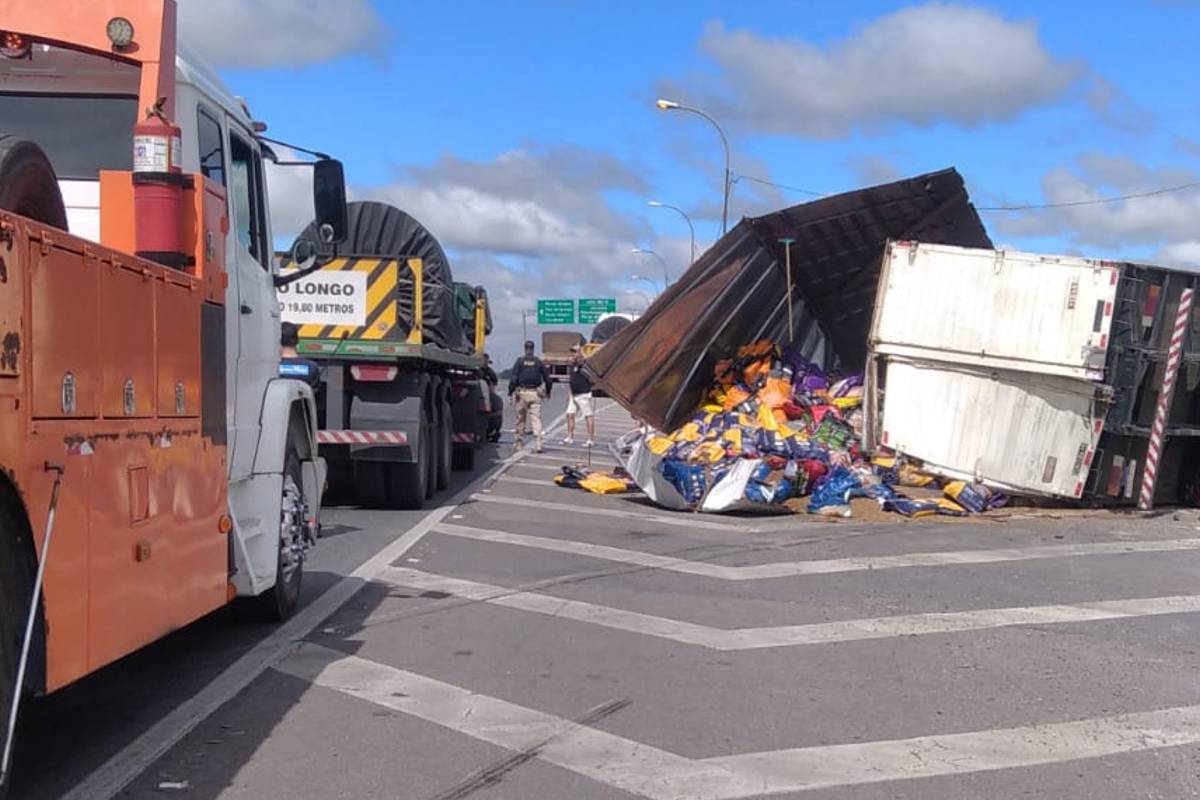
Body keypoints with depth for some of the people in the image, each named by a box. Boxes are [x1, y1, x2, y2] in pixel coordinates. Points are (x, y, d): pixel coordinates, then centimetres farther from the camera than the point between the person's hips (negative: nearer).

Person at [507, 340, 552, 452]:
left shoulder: (520, 361, 0)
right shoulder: (539, 362, 5)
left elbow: (513, 378, -6)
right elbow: (547, 378, 9)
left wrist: (510, 393, -2)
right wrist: (548, 392, 22)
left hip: (522, 393, -1)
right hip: (535, 393, 1)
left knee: (520, 419, 11)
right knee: (536, 419, -3)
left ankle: (519, 444, 16)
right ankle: (538, 445, -14)